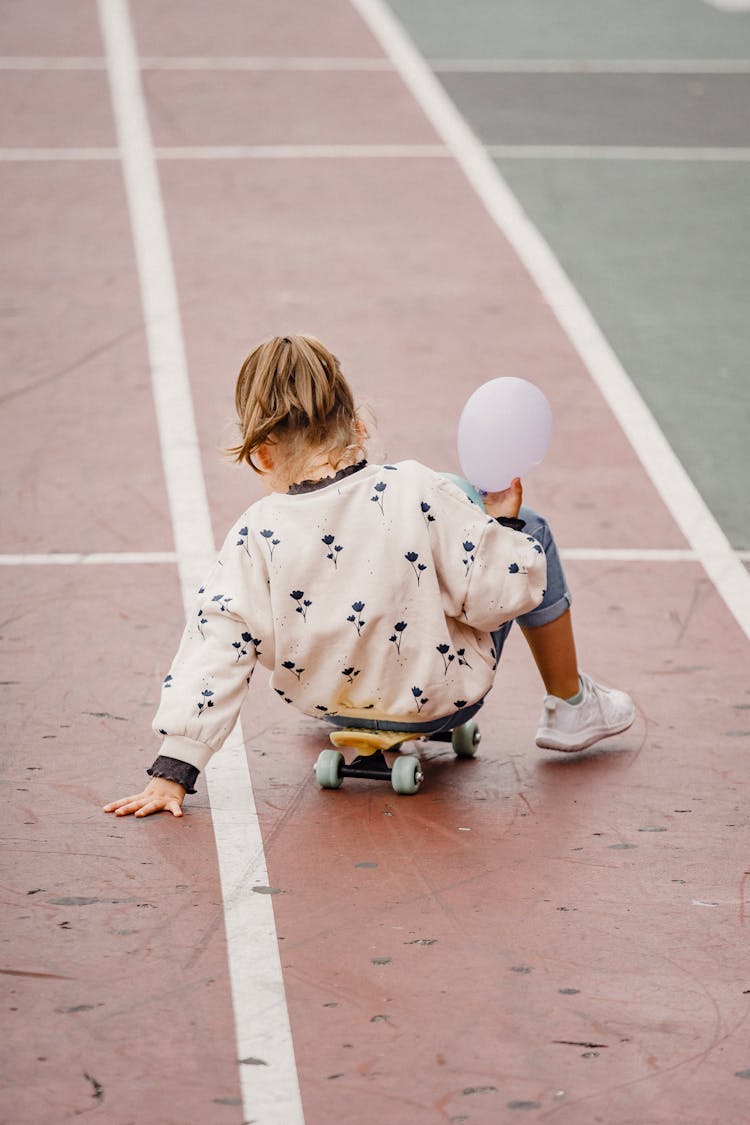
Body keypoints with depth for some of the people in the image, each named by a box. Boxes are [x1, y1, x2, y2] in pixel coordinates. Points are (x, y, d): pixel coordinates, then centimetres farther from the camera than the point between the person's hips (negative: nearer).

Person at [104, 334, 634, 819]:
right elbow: (499, 594, -20)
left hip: (333, 703, 3)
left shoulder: (257, 539, -21)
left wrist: (170, 773, -16)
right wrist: (503, 519, -1)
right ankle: (571, 707, 32)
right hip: (443, 698, -3)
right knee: (530, 533, 16)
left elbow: (216, 653, -20)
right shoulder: (417, 493, -25)